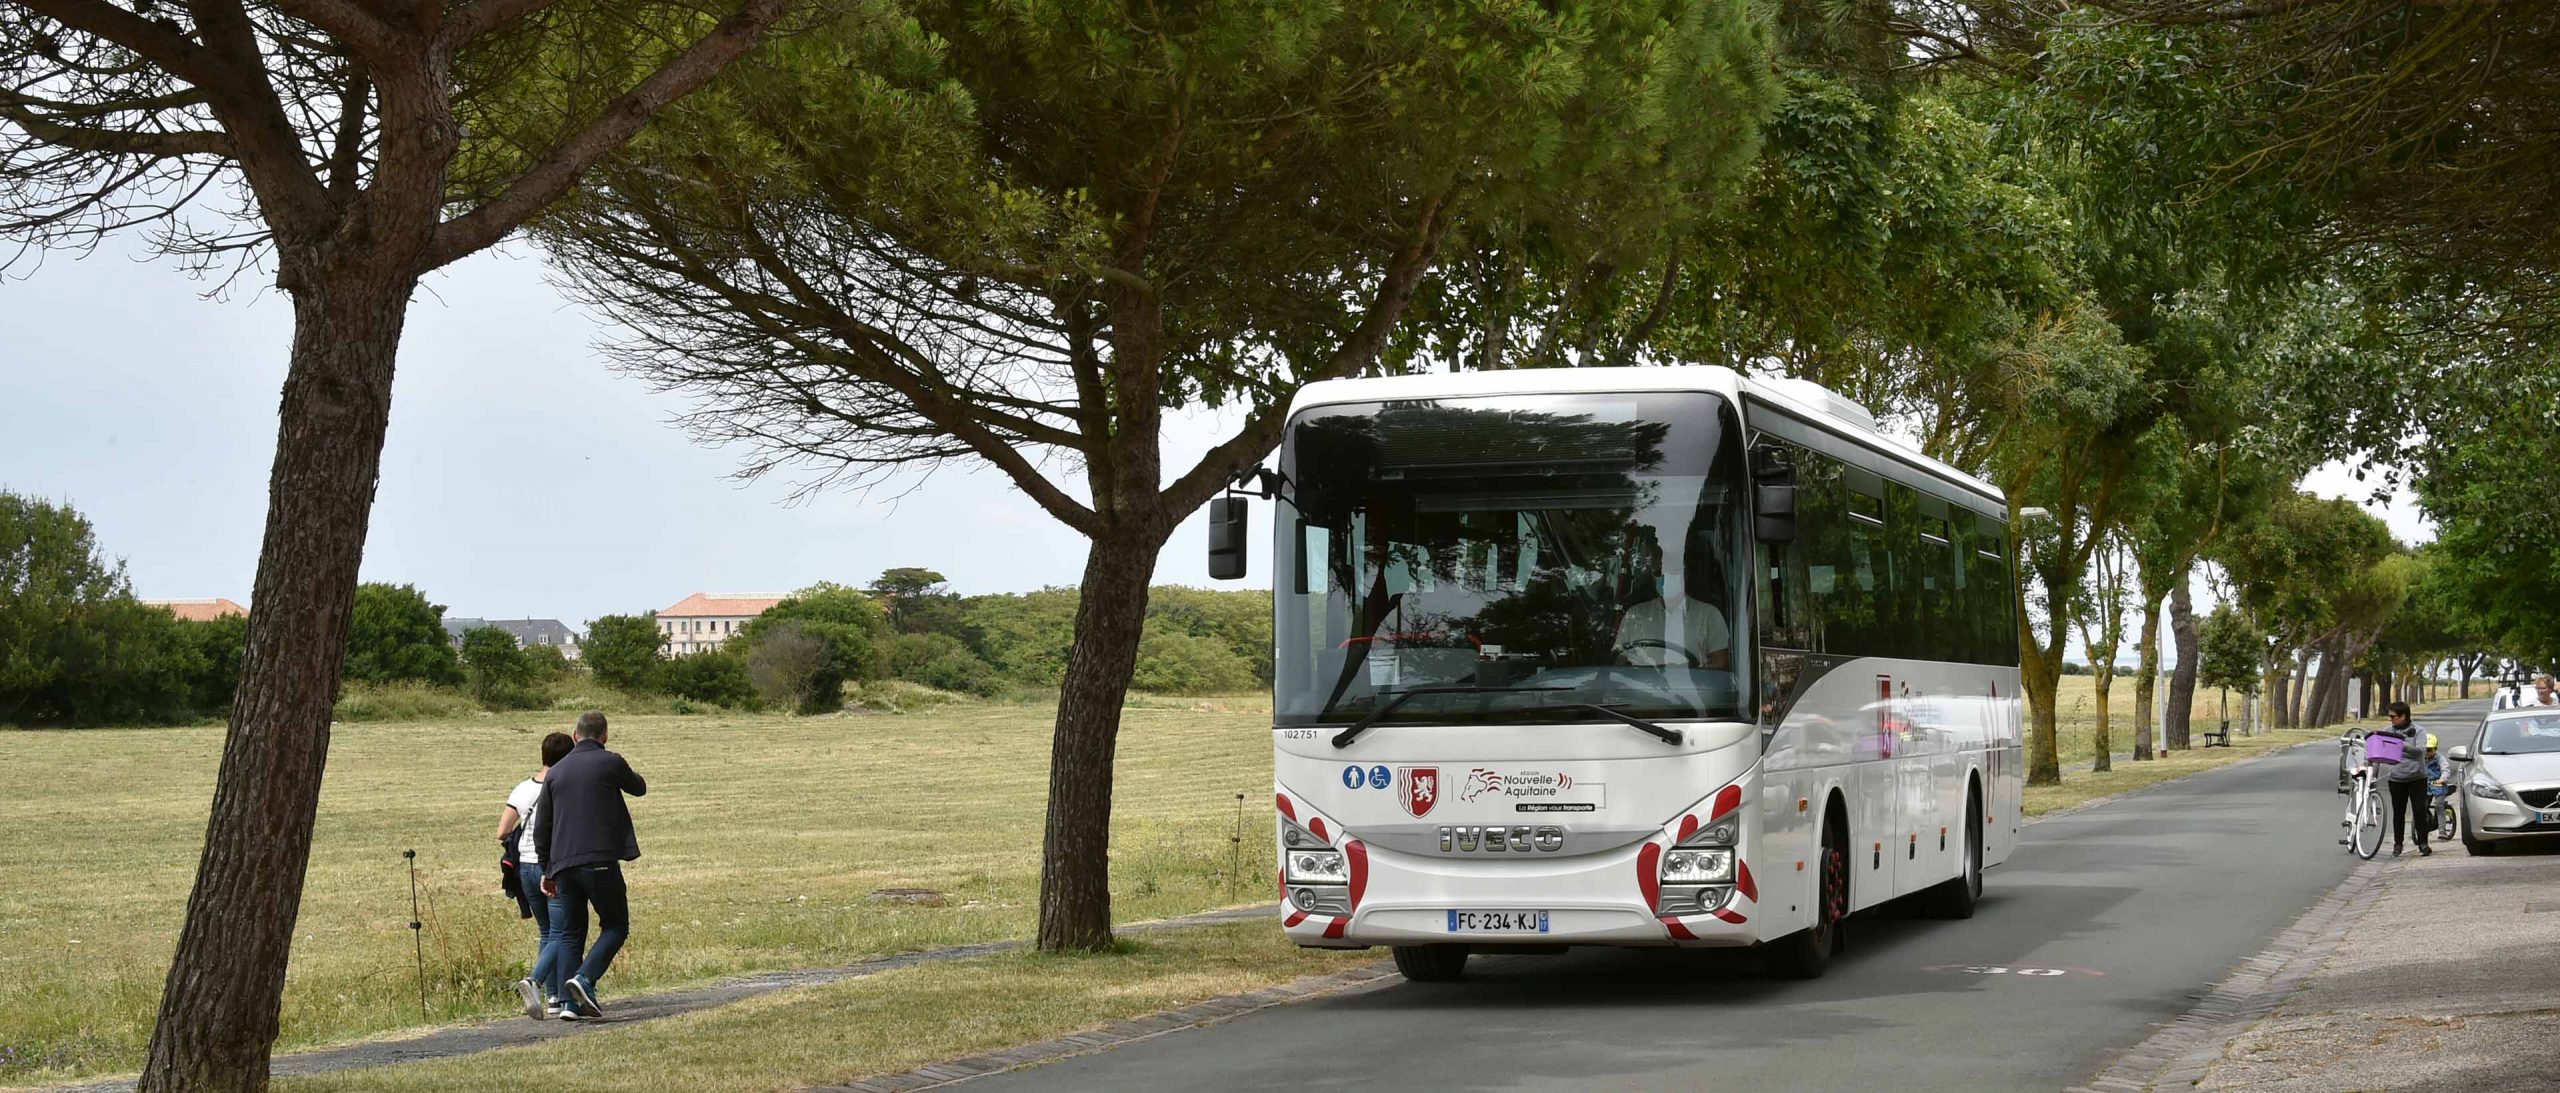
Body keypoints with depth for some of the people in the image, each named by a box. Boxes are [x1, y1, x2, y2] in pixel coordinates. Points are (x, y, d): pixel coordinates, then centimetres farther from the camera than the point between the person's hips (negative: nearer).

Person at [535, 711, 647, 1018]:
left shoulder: (556, 772, 13)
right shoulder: (610, 763, -1)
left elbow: (541, 828, 14)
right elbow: (639, 788, 18)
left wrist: (546, 870, 21)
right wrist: (629, 776, 40)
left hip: (563, 865, 5)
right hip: (600, 862, -5)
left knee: (570, 933, 10)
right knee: (615, 926, 5)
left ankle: (568, 1002, 1)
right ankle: (585, 978, -16)